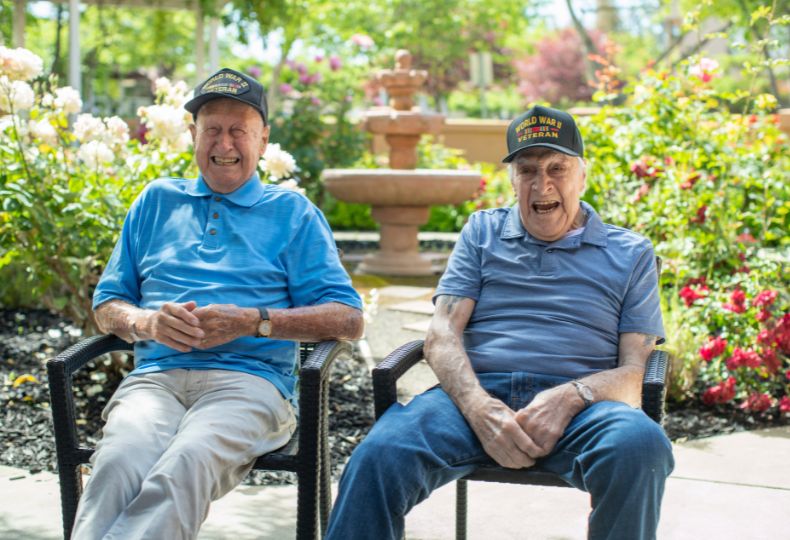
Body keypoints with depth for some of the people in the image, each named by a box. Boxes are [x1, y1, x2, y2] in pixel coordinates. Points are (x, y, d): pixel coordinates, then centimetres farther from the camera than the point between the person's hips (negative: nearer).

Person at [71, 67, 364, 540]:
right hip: (157, 375, 2)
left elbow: (348, 319, 7)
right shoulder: (157, 201, 26)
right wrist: (145, 322, -1)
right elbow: (107, 305, 24)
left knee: (188, 462, -37)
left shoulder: (291, 212, 17)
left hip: (248, 379, -2)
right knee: (121, 460, -34)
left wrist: (252, 321, -7)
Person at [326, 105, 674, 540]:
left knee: (640, 444, -36)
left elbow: (634, 370, 8)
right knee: (379, 455, -32)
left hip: (579, 404, 0)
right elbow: (442, 335, 10)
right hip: (477, 392, 0)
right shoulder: (482, 231, 22)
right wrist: (480, 407, -12)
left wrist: (569, 397, -15)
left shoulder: (630, 253, 18)